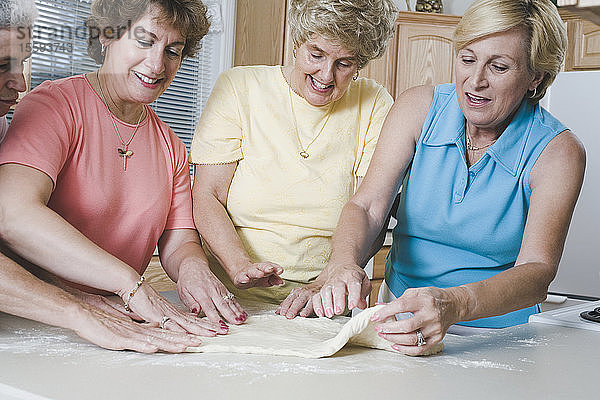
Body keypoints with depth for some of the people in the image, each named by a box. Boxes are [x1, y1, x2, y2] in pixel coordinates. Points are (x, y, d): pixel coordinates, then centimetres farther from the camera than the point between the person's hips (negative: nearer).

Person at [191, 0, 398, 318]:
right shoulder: (239, 87, 1)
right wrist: (241, 266, -21)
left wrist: (328, 282, -21)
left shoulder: (374, 105, 3)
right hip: (230, 298, 0)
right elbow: (206, 197, -4)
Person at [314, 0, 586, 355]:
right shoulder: (420, 107, -5)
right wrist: (344, 264, -35)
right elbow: (367, 205, -12)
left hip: (497, 335, 0)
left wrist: (453, 304, -44)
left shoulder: (558, 151, -12)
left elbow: (538, 270, -23)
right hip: (401, 315, 1)